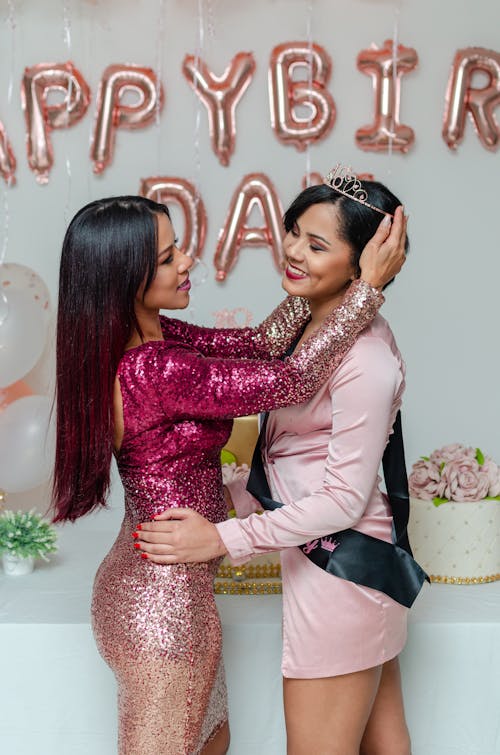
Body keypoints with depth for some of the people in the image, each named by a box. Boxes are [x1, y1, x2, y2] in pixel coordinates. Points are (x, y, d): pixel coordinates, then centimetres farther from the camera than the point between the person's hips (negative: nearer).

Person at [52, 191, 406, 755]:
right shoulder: (153, 370, -28)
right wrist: (368, 285, -19)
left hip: (139, 580, 9)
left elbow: (256, 343, 4)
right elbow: (290, 381, -25)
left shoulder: (148, 338, 0)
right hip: (165, 602, -9)